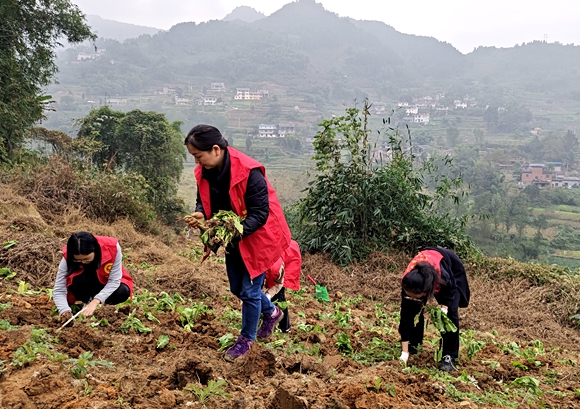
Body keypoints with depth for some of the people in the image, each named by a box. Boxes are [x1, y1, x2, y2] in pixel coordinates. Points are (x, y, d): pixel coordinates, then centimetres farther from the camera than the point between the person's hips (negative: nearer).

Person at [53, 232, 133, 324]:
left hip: (108, 286, 1)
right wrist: (65, 311, -44)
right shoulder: (68, 257, -27)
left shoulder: (112, 247, -31)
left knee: (123, 292, -32)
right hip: (87, 288, 0)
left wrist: (95, 301, -36)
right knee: (78, 280, -33)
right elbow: (58, 290, -25)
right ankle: (87, 301, -4)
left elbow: (114, 281, -25)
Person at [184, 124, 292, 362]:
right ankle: (271, 312, 45)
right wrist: (200, 213, -17)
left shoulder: (249, 172, -31)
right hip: (233, 239, 8)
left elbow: (260, 213, -28)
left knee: (249, 290, 1)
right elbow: (204, 200, 6)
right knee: (237, 288, 18)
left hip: (257, 237, -7)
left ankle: (247, 339, 24)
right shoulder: (204, 172, -9)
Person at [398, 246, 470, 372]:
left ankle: (449, 357, -6)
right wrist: (405, 352, -27)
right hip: (424, 265, 2)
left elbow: (451, 287, -16)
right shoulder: (408, 284, -37)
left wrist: (445, 306, -29)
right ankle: (412, 346, 14)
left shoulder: (443, 276, -46)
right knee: (411, 311, -7)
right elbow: (406, 318, -29)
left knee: (450, 312, -15)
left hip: (451, 266, -2)